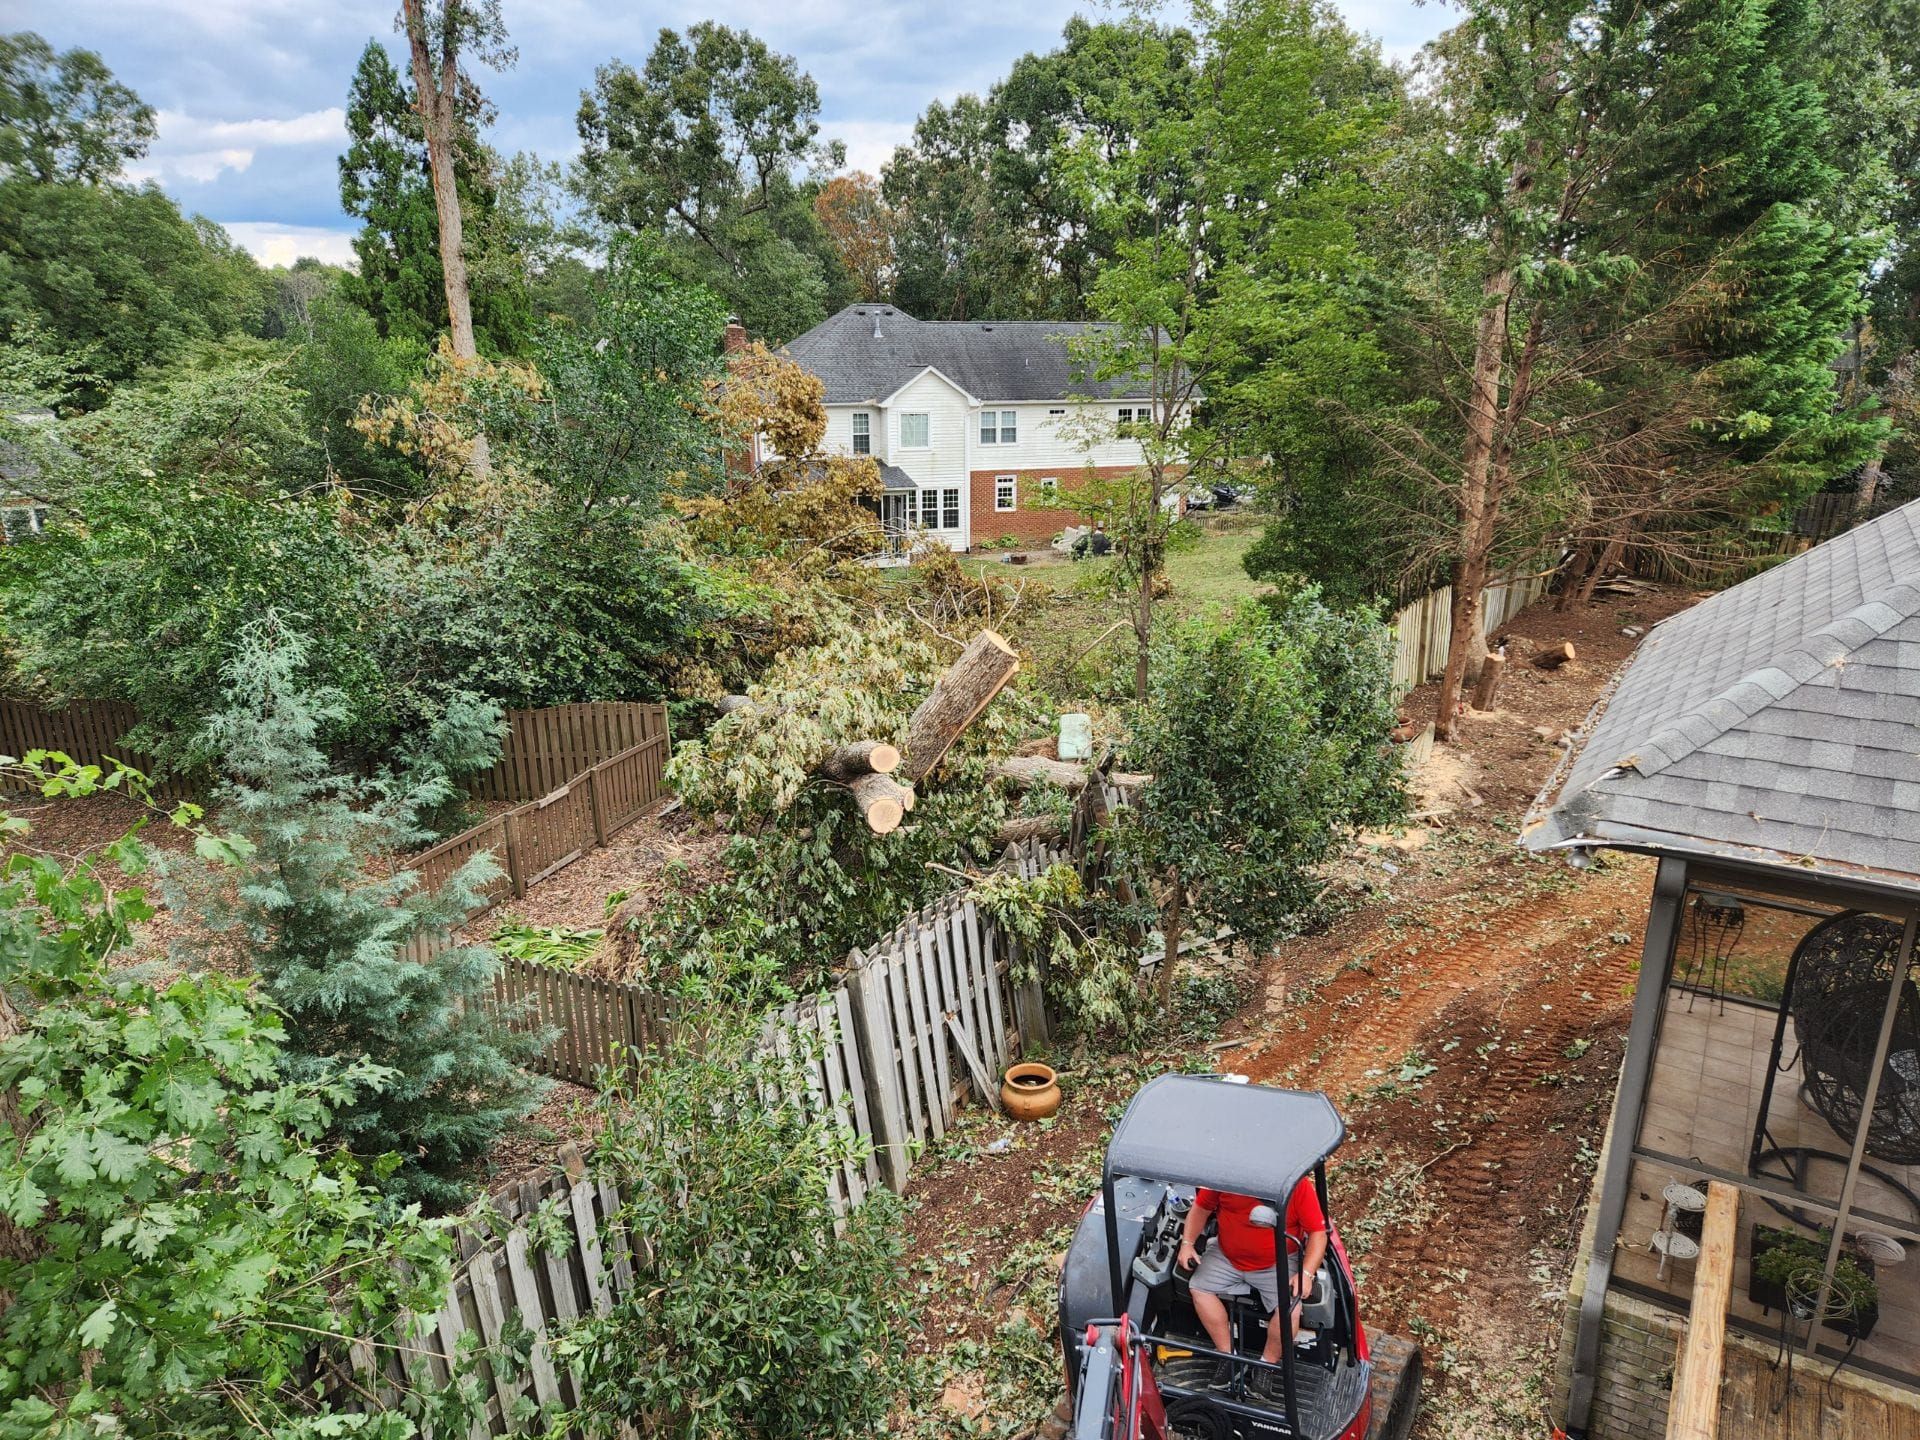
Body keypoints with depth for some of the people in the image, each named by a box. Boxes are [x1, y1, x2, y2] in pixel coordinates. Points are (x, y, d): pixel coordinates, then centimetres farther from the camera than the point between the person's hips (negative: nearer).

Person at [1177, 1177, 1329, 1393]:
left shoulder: (1299, 1184, -21)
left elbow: (1318, 1232, -13)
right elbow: (1201, 1207, 0)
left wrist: (1306, 1273, -24)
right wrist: (1187, 1242, -9)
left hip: (1278, 1262, -2)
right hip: (1226, 1256, 3)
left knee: (1290, 1306, -24)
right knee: (1199, 1286, -14)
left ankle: (1268, 1363, 1)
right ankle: (1227, 1354, 2)